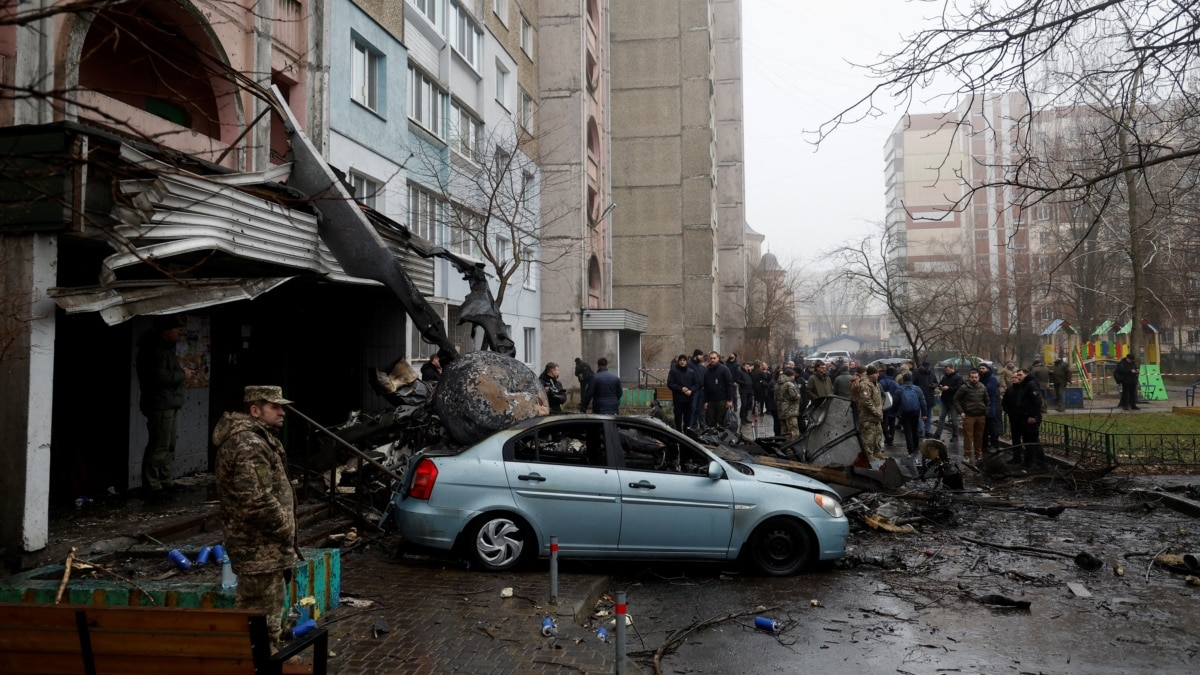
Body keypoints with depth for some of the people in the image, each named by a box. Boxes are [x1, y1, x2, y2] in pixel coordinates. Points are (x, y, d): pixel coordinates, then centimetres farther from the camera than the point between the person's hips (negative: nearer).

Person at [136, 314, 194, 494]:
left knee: (169, 445, 14)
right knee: (159, 445, -8)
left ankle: (164, 479, 21)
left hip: (170, 404, 11)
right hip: (160, 405, -11)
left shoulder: (166, 348, 18)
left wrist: (181, 372, 7)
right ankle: (151, 483, -2)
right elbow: (160, 376, -25)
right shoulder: (155, 349, -15)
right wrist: (182, 374, -12)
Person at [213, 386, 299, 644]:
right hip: (260, 549, -11)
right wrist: (286, 529, -15)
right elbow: (257, 501, -27)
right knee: (263, 617, -2)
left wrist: (284, 531, 18)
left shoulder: (257, 437, 13)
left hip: (262, 547, 11)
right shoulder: (248, 445, -22)